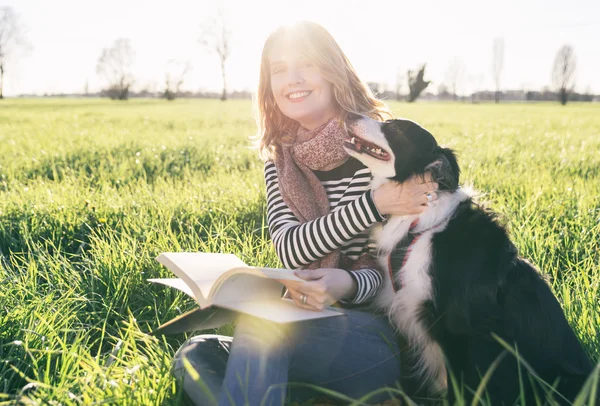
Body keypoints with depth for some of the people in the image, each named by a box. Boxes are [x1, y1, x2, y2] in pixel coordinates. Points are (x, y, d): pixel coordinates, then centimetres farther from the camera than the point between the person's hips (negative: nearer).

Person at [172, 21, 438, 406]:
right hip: (309, 324, 5)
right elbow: (289, 249, -11)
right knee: (195, 355, -16)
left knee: (259, 327, -30)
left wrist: (348, 284, -30)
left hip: (382, 332, -5)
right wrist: (375, 203, -23)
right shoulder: (280, 160, 6)